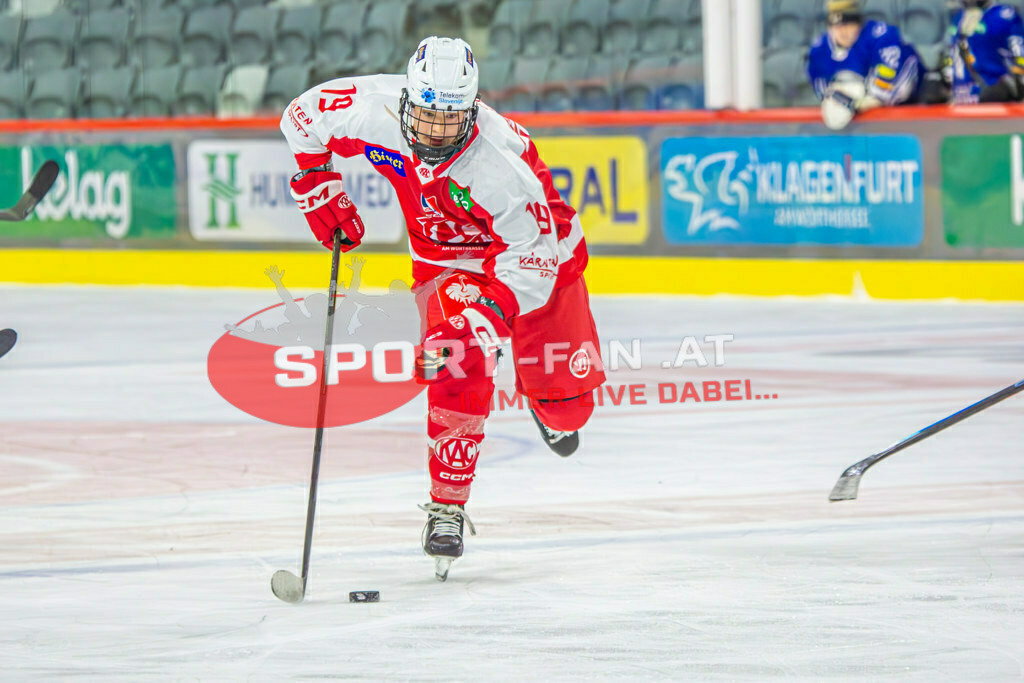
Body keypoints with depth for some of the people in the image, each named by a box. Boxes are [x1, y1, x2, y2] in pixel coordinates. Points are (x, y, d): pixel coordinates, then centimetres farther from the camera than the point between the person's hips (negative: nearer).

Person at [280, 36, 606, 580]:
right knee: (458, 377, -22)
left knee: (565, 404, 6)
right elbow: (303, 117, -8)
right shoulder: (374, 109, -29)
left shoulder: (501, 161, -39)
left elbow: (531, 257, -34)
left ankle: (554, 409, 45)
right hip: (446, 259, 2)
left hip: (538, 248, -2)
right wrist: (318, 188, -12)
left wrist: (490, 317, -45)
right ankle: (446, 506, -9)